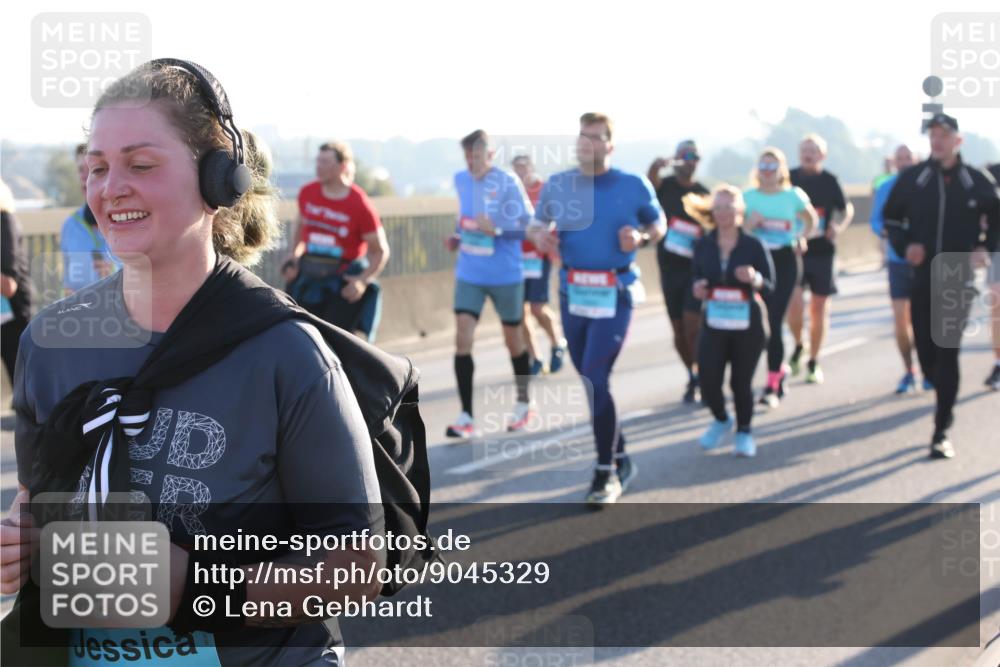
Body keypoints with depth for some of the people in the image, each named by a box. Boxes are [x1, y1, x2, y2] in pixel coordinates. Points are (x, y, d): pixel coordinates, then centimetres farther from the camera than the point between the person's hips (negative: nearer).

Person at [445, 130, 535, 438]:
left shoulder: (507, 183, -14)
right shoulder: (461, 180, 3)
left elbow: (529, 226, -15)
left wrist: (495, 229, -29)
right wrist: (457, 237, 4)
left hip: (505, 276, -4)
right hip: (469, 274, 4)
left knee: (513, 339, 12)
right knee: (462, 338, -10)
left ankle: (524, 403, 34)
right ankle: (466, 417, -6)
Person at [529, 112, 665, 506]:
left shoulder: (634, 186, -4)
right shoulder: (556, 185, 3)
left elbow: (659, 225, 9)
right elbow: (537, 224, 15)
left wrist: (641, 237, -13)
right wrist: (539, 236, -8)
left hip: (614, 295, -5)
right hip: (572, 293, 5)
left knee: (596, 381, -13)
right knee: (591, 383, 13)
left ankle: (607, 473, 0)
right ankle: (620, 460, 30)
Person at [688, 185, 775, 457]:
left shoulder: (754, 245, -6)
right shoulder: (703, 246, 1)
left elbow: (770, 285, -5)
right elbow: (697, 279, 11)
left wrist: (754, 279, -25)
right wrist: (697, 288, -12)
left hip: (748, 324, -2)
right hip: (714, 323, 2)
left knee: (742, 382, 3)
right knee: (708, 381, -6)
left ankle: (744, 432, 28)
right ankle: (721, 420, 27)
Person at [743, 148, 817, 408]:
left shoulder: (793, 195, 3)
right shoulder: (748, 197, 4)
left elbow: (811, 220, 19)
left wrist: (801, 239, 6)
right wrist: (750, 223, -16)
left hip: (785, 261, -2)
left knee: (774, 321, -8)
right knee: (760, 320, 4)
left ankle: (772, 386, -3)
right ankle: (780, 369, 32)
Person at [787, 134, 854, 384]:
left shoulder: (829, 181, 2)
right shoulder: (789, 179, 1)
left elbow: (847, 209, 15)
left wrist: (839, 227, -5)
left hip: (822, 251, 1)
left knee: (819, 307, 7)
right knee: (794, 301, -16)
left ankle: (813, 361, 20)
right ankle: (798, 346, 12)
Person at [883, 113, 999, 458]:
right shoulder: (912, 178, 0)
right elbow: (891, 216, 12)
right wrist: (904, 246, -4)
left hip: (958, 279, -2)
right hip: (922, 277, 2)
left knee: (947, 353, -8)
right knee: (925, 350, 5)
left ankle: (941, 432, -5)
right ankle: (946, 403, 34)